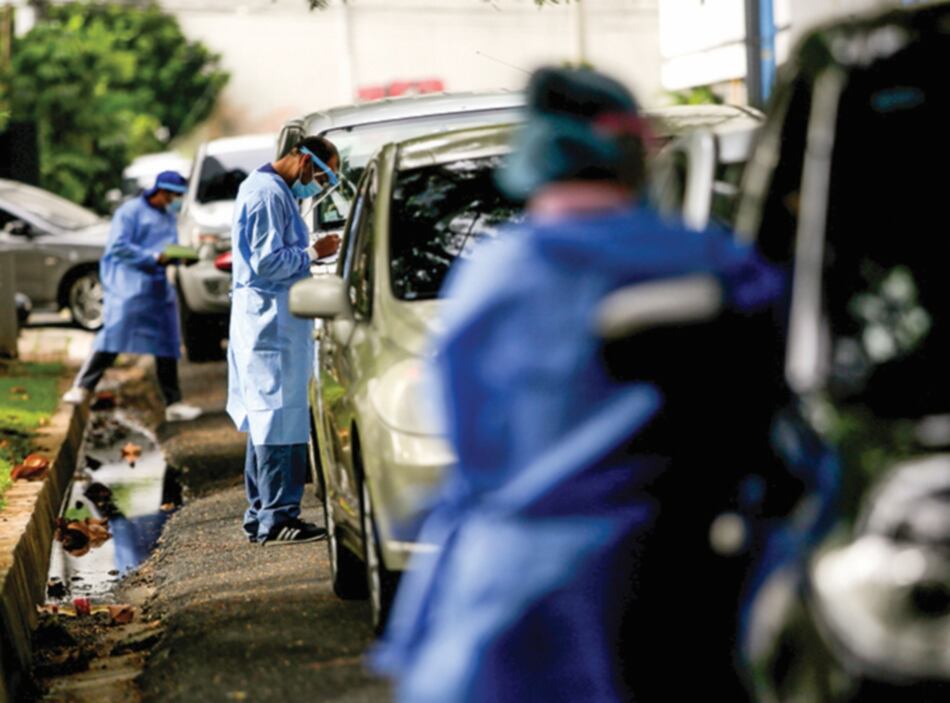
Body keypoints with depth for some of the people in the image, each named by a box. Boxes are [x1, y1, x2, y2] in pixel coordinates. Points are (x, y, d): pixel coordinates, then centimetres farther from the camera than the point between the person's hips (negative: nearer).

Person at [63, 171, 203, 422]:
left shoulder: (168, 217, 19)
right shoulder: (131, 211, -5)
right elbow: (119, 246, -14)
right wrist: (154, 257, -19)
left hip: (158, 288, 8)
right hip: (128, 285, -8)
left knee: (167, 344, 6)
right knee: (114, 335, -16)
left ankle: (172, 403, 10)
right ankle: (82, 387, -10)